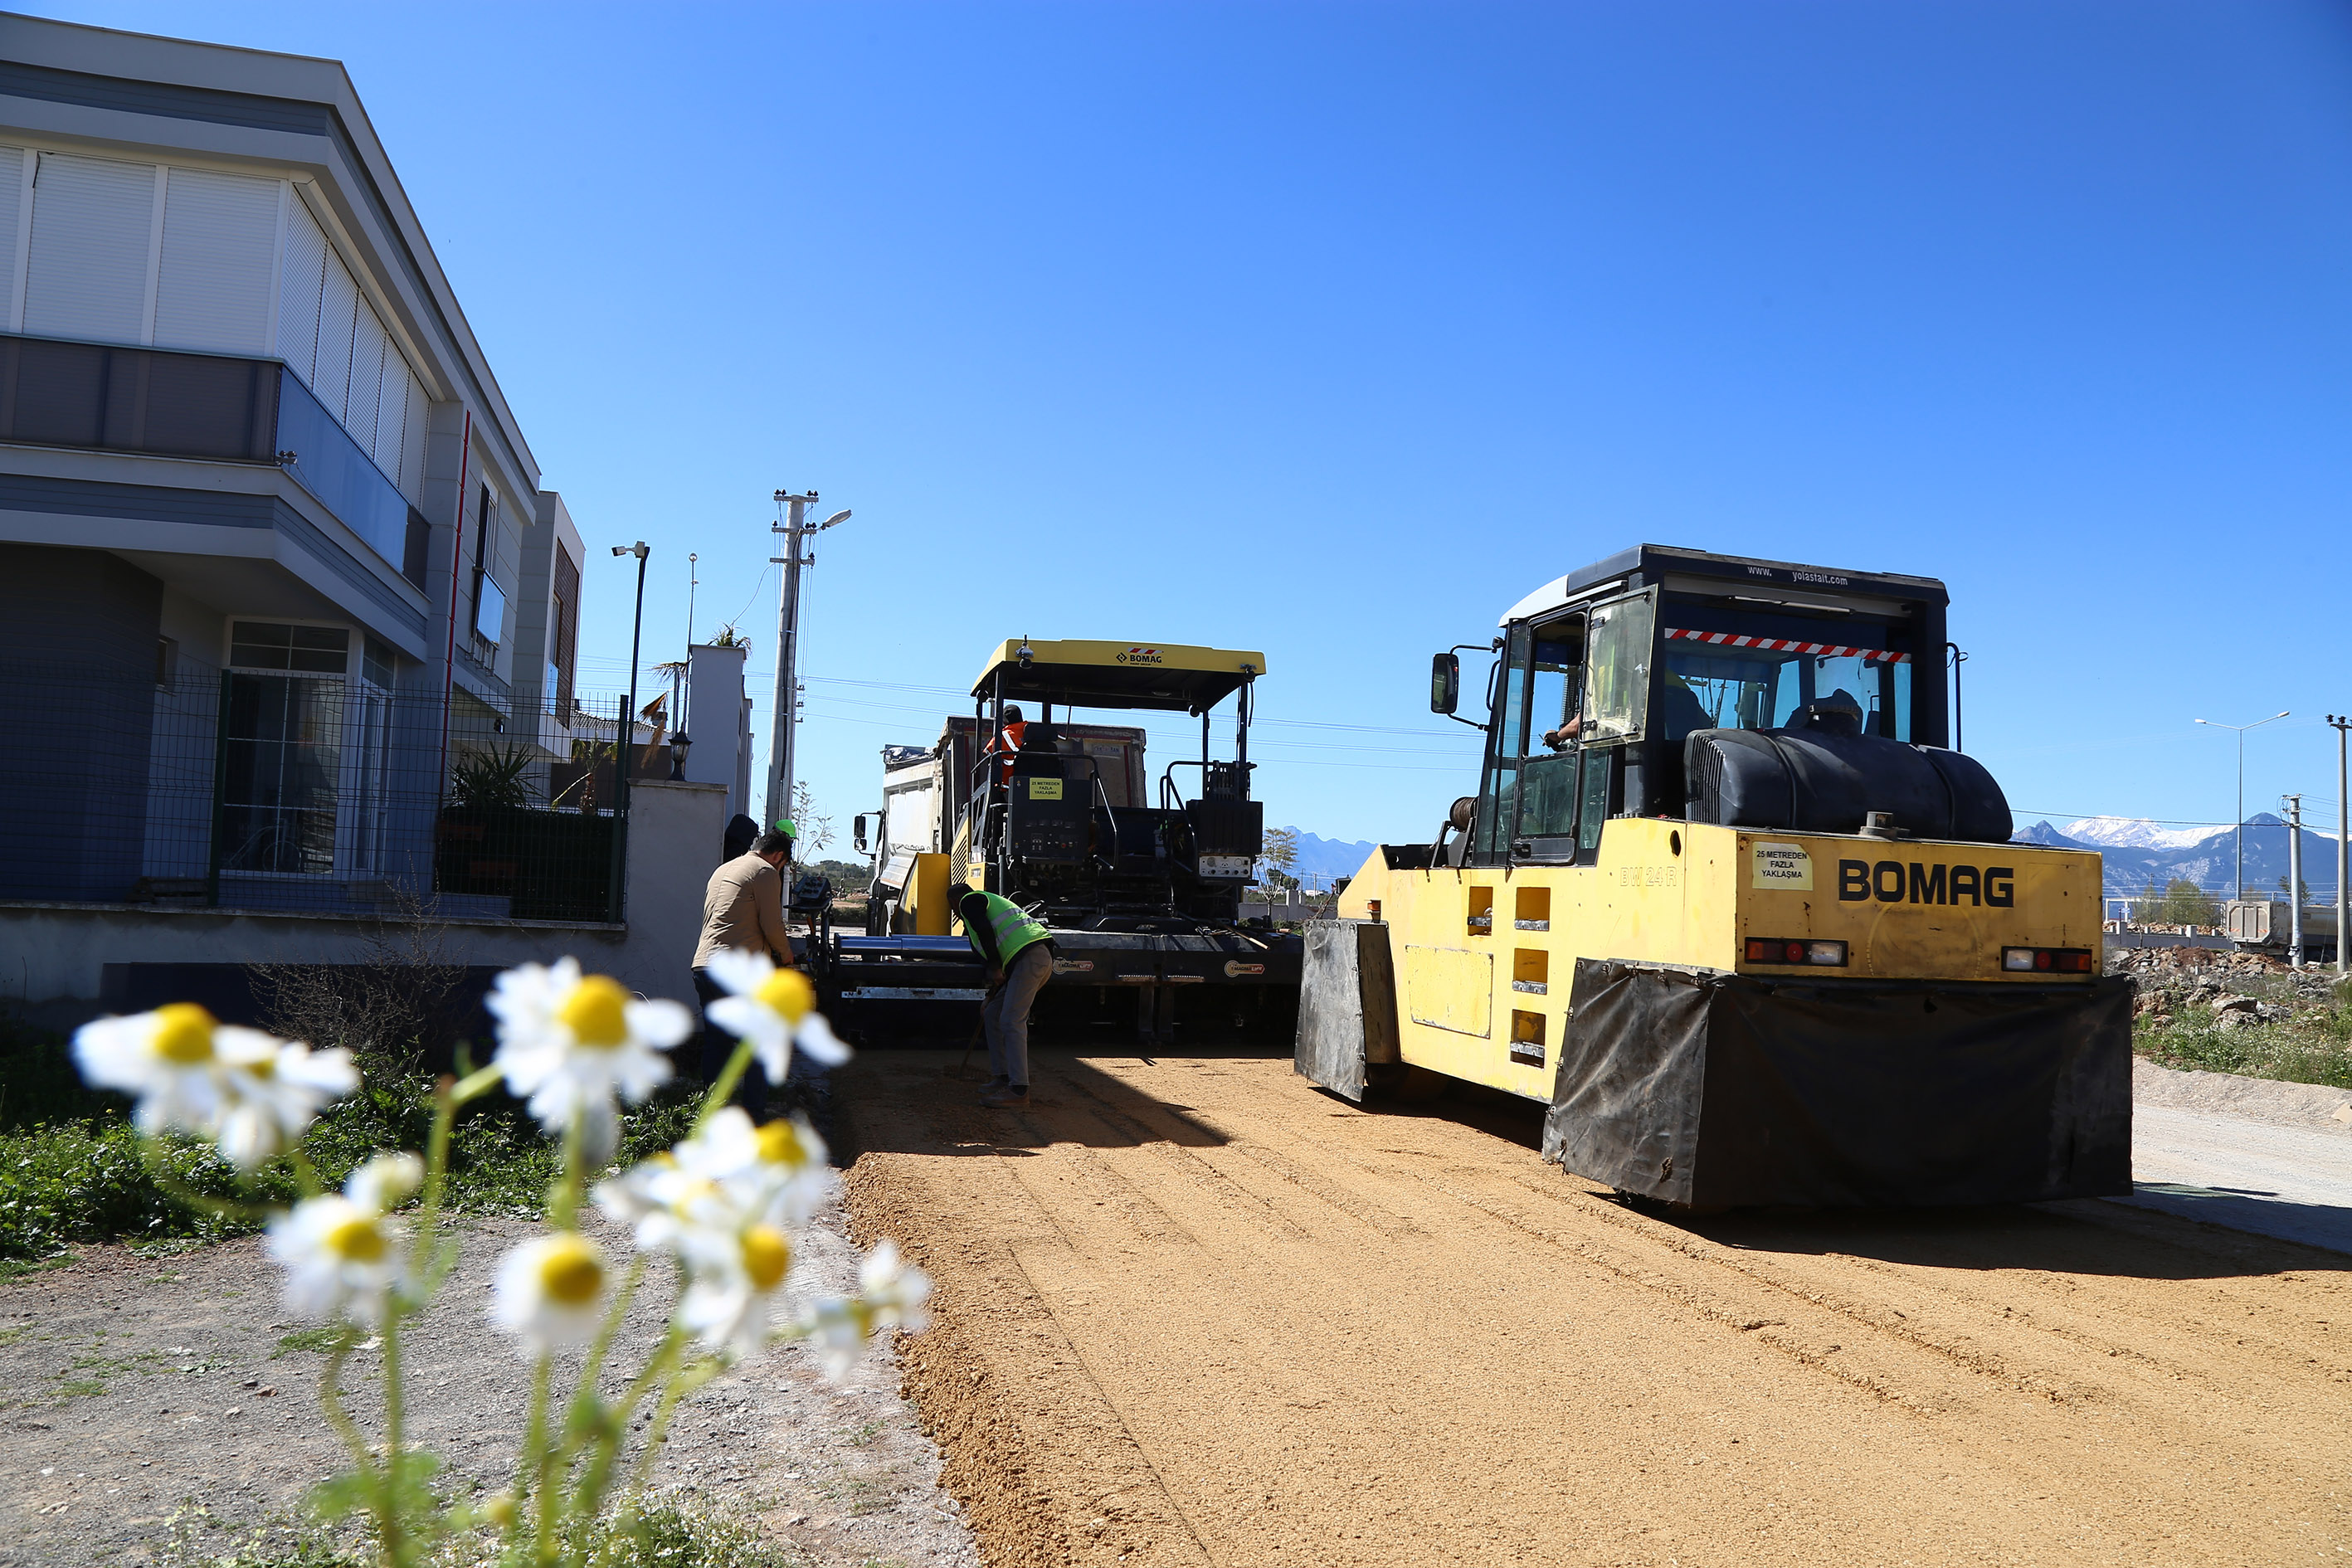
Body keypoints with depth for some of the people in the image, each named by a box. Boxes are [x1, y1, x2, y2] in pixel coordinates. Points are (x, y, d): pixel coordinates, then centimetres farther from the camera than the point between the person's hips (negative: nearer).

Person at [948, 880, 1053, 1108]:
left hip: (1029, 957, -10)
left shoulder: (969, 900, 8)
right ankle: (1002, 1077, 19)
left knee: (1012, 1021, -12)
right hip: (1043, 958, 10)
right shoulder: (991, 902, 35)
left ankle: (1019, 1091, -15)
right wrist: (991, 997, 36)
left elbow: (984, 929, -13)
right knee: (993, 1015, 16)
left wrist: (995, 968, -7)